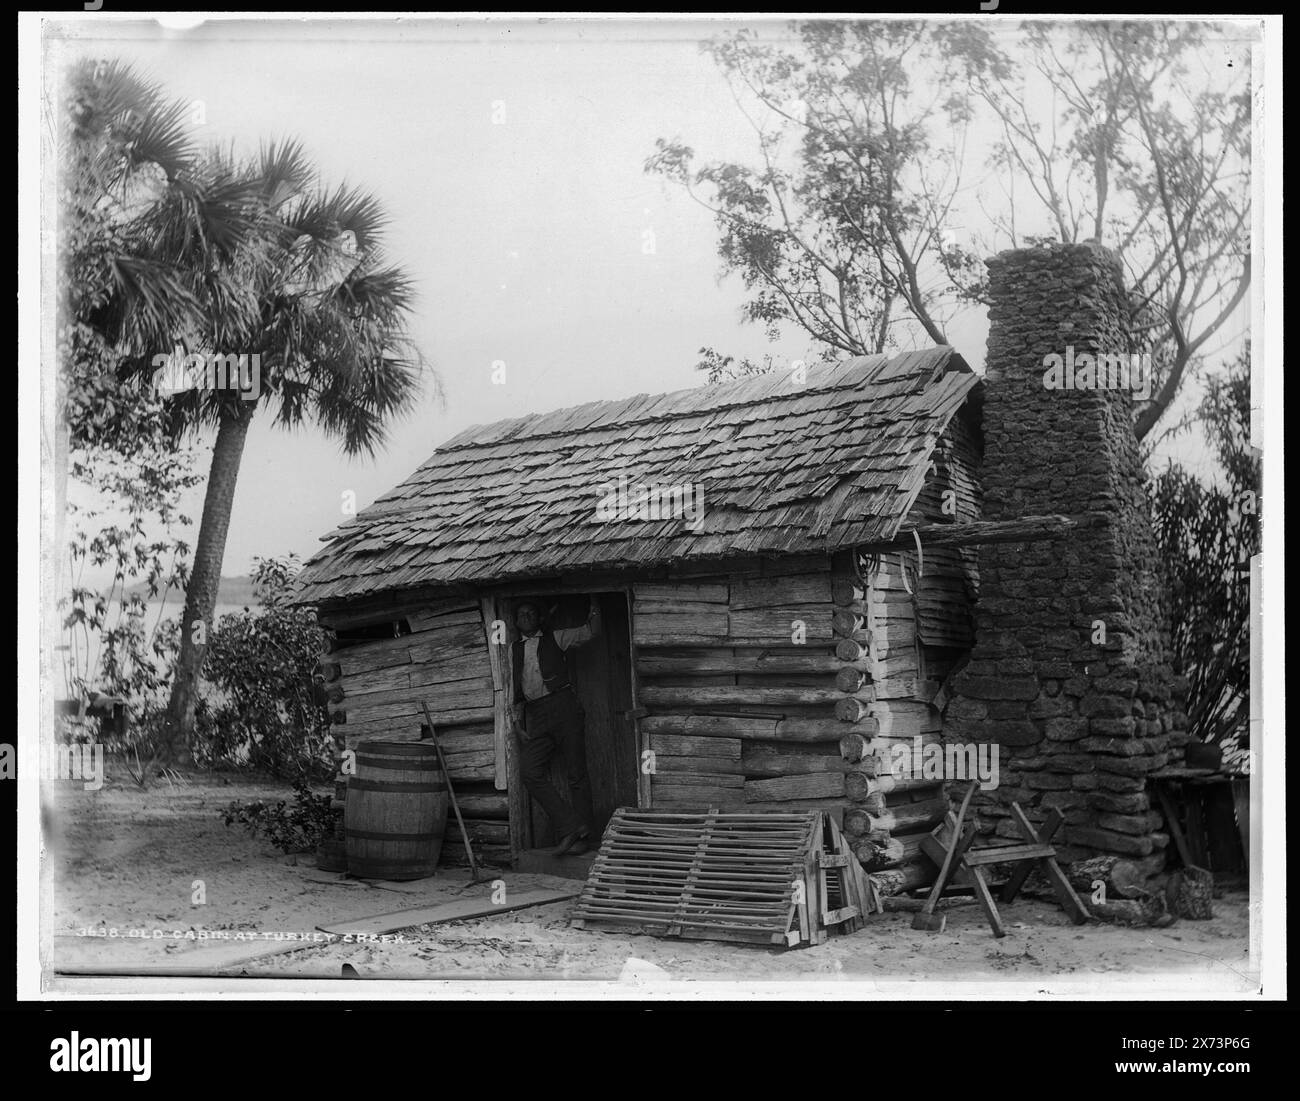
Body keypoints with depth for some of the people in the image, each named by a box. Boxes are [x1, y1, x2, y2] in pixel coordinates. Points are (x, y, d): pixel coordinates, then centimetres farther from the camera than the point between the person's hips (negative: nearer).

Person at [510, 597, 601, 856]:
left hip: (564, 707, -4)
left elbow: (591, 631, 2)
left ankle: (581, 837, 3)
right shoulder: (514, 650, 19)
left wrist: (593, 603, -2)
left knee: (576, 774, -3)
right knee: (530, 773, -11)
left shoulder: (556, 638, 11)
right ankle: (569, 829, -7)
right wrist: (518, 722, 12)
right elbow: (516, 691, 20)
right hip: (535, 716, 4)